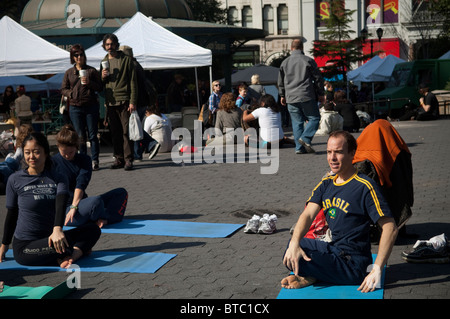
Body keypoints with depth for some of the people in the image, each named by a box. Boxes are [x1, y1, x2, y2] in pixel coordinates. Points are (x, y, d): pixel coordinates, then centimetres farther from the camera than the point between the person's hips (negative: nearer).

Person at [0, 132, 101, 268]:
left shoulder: (58, 178, 3)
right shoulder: (15, 180, -2)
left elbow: (61, 205, -15)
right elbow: (12, 214, 6)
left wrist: (57, 229, -35)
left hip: (49, 238, 4)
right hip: (24, 246, -4)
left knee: (93, 229, -10)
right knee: (59, 246, -35)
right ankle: (79, 250, -5)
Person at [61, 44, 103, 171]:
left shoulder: (92, 70, 7)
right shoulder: (68, 73, 12)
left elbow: (100, 87, 5)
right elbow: (63, 89, 13)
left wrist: (89, 83, -12)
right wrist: (71, 94, -8)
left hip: (91, 106, -1)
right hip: (75, 107, 2)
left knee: (93, 135, 0)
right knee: (80, 136, 3)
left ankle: (94, 161, 6)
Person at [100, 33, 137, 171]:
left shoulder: (126, 60, 2)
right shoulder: (104, 62, 17)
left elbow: (133, 82, -2)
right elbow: (101, 85, 22)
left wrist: (132, 101, -10)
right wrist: (103, 77, -2)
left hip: (123, 101, -5)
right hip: (110, 102, 5)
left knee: (127, 131, -6)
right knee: (115, 132, 6)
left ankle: (128, 159, -2)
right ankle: (119, 159, 12)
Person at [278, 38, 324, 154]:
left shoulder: (285, 62, 9)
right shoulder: (308, 61, -2)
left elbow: (280, 81, 17)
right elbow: (318, 78, 2)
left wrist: (282, 95, 28)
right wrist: (320, 93, 12)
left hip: (291, 98, 4)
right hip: (307, 97, -4)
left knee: (297, 122, 7)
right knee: (314, 118, 5)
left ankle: (299, 147, 2)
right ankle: (305, 138, -14)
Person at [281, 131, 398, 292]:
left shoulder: (364, 186, -15)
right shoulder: (326, 183, 8)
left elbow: (390, 228, -19)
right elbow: (308, 215, -4)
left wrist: (377, 270, -24)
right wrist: (294, 244, -24)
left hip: (352, 264, -8)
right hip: (333, 248, 8)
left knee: (295, 261, -23)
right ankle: (313, 274, -4)